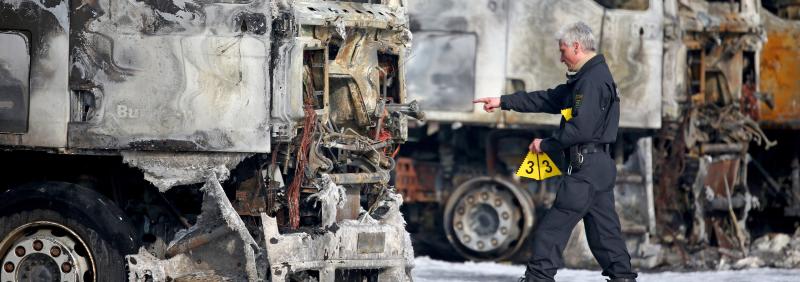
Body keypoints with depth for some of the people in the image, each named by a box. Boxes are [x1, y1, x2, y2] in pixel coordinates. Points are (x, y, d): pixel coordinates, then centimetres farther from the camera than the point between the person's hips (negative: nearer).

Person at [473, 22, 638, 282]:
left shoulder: (592, 80, -15)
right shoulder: (590, 77, 19)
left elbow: (581, 128, -23)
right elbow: (548, 99, 21)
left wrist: (546, 145, -10)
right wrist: (504, 102, 18)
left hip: (584, 167, -10)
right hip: (600, 165, 10)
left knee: (553, 226, -6)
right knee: (603, 227, 11)